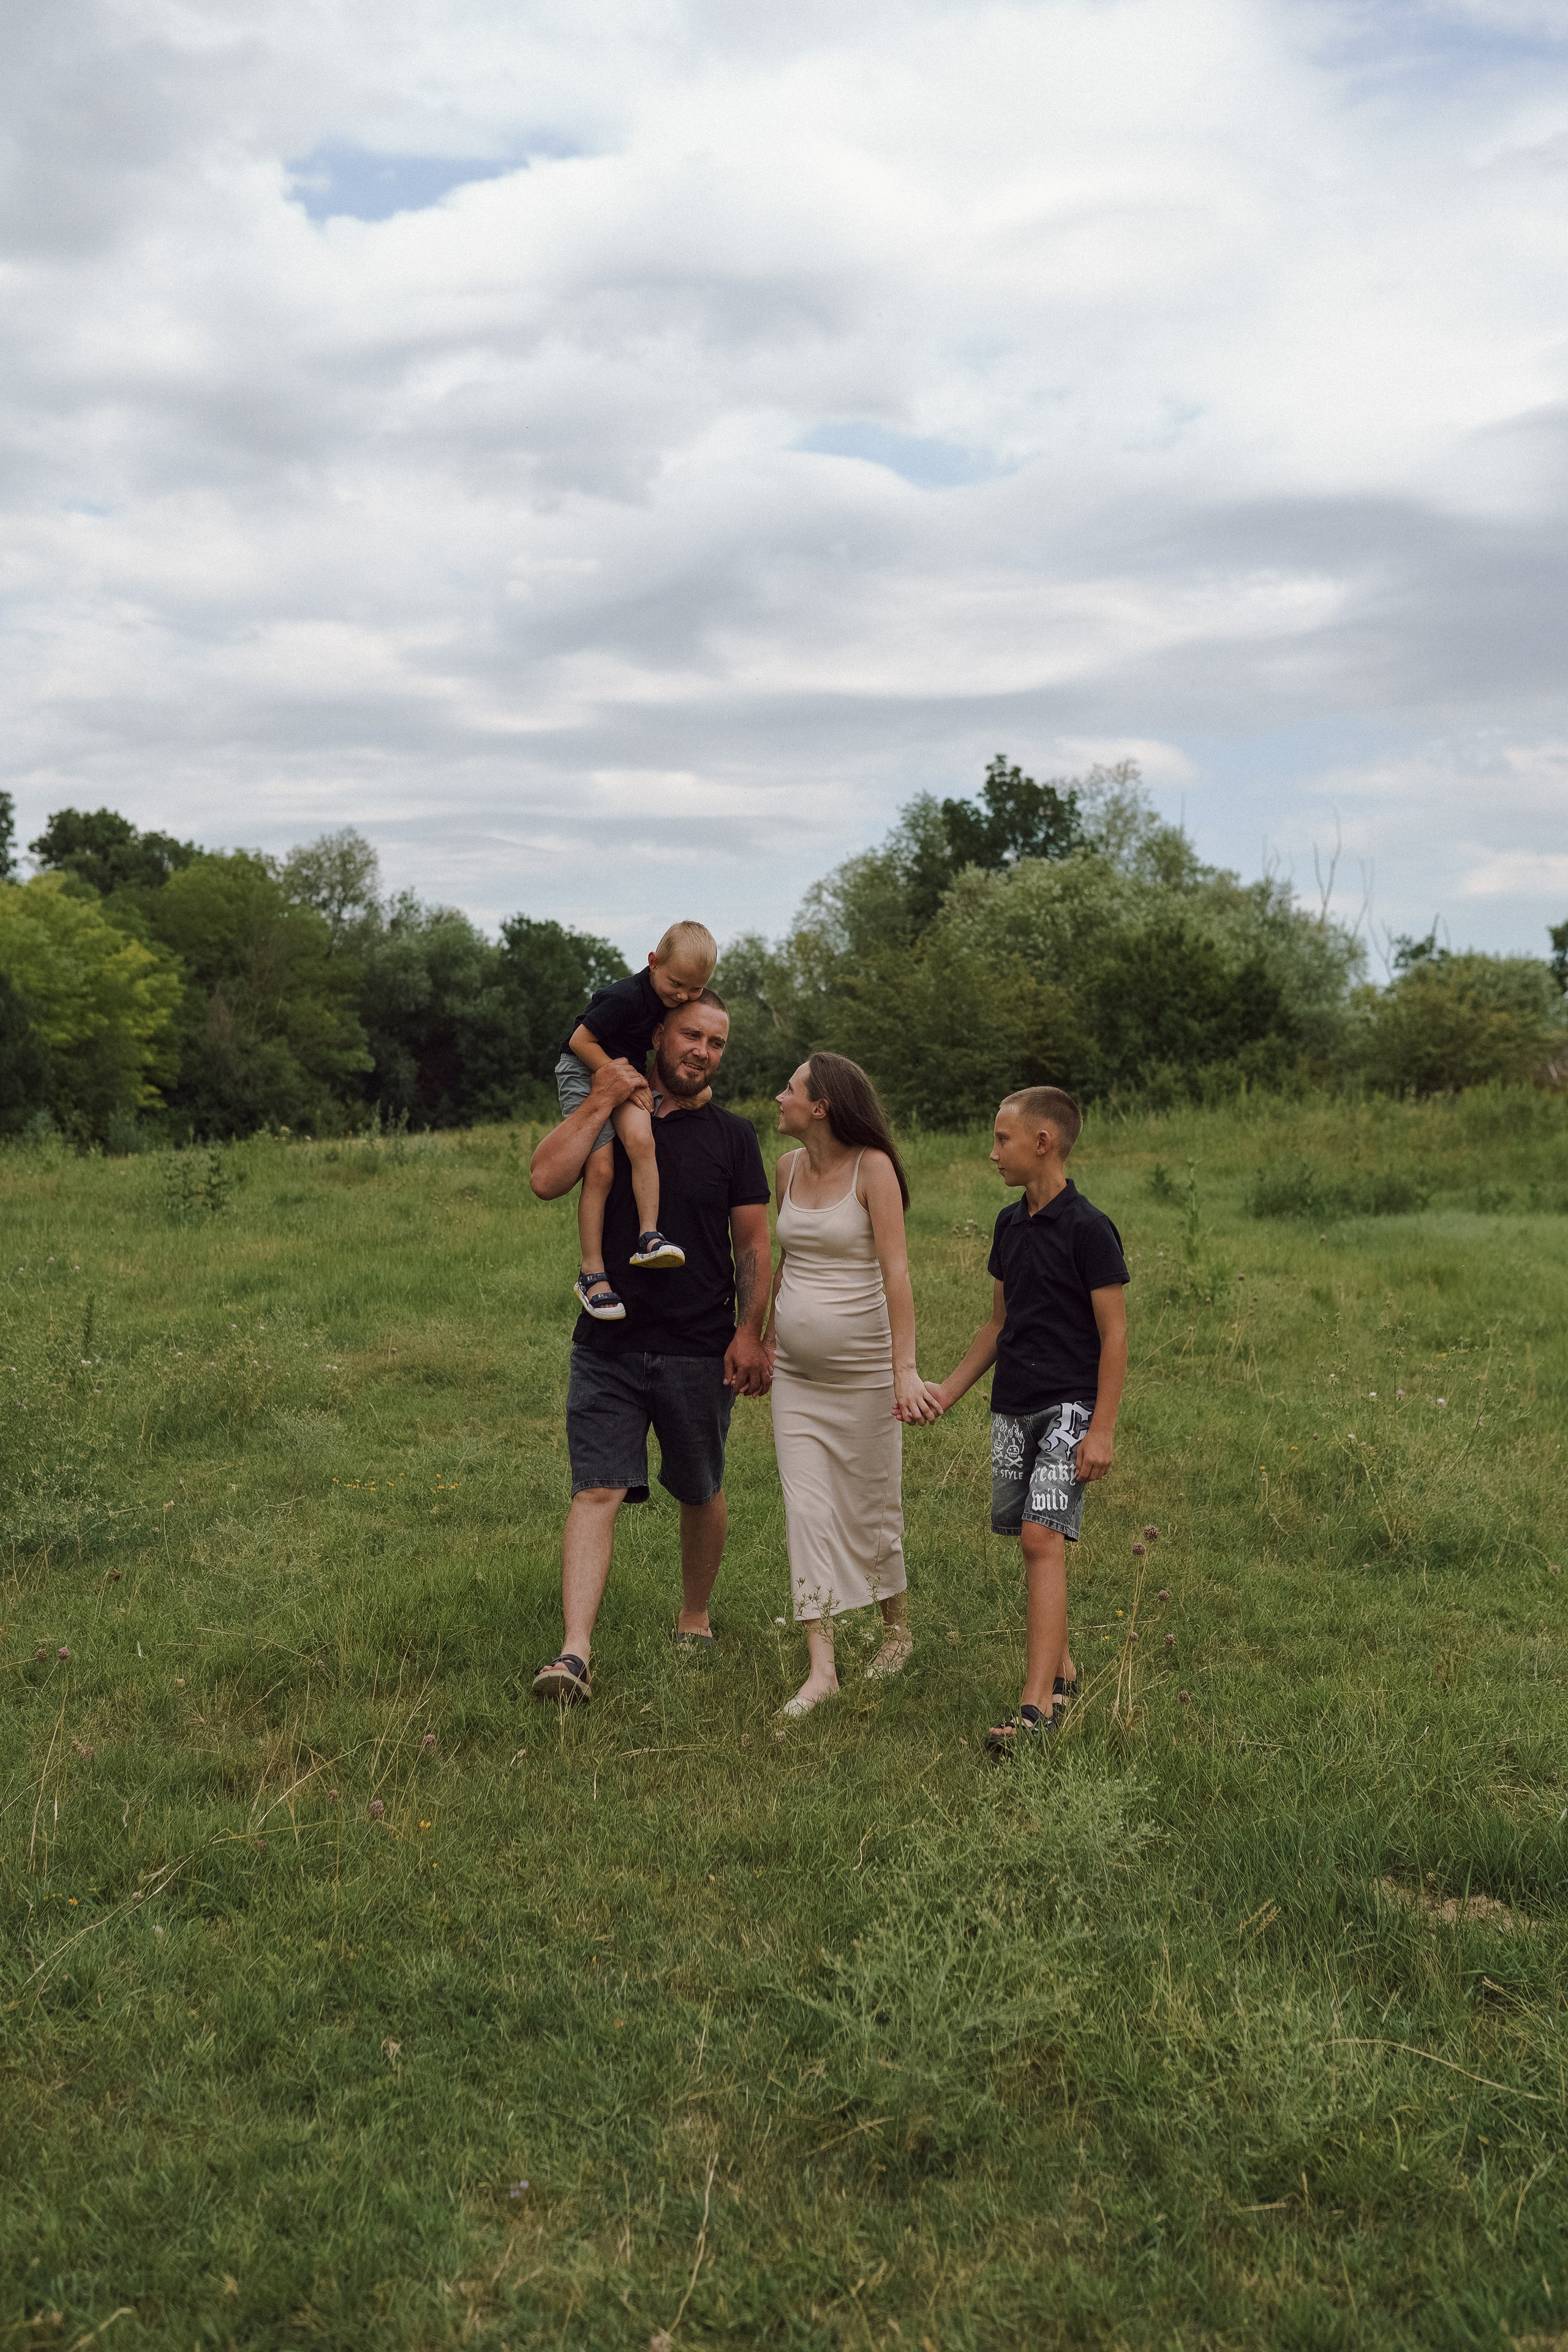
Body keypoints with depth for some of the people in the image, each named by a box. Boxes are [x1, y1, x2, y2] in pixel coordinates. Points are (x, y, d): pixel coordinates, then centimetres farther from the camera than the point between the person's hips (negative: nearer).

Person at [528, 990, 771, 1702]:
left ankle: (695, 1618, 34)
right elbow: (545, 1179, -12)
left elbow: (752, 1243, 4)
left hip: (699, 1350, 1)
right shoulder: (606, 1117, 5)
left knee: (701, 1496, 12)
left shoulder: (732, 1135, 5)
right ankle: (575, 1651, -12)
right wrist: (600, 1102, -13)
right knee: (595, 1491, -9)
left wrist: (750, 1333, -5)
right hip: (608, 1344, 0)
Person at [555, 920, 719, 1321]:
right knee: (600, 1169, -15)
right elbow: (580, 1040, -21)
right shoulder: (626, 997, -25)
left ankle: (649, 1236, -27)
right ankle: (591, 1273, -11)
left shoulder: (680, 1000, -1)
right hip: (583, 1072, -6)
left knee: (641, 1140, -26)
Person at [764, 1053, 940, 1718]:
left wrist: (905, 1368, -24)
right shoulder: (788, 1167, 6)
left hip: (862, 1371, -5)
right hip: (797, 1373, 5)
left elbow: (896, 1272, -18)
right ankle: (821, 1667, 1)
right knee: (806, 1510, -2)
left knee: (871, 1507, 8)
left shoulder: (872, 1167, -13)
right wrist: (767, 1340, 22)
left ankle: (898, 1630, 32)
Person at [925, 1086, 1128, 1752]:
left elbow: (1114, 1334, -10)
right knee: (1032, 1542, 11)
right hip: (1011, 1407, 7)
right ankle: (1061, 1671, 26)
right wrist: (949, 1391, 17)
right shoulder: (1010, 1224, 11)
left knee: (1043, 1539, -15)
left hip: (1068, 1405, -7)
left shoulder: (1087, 1227, -11)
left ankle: (1036, 1705, -17)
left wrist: (1102, 1429, -14)